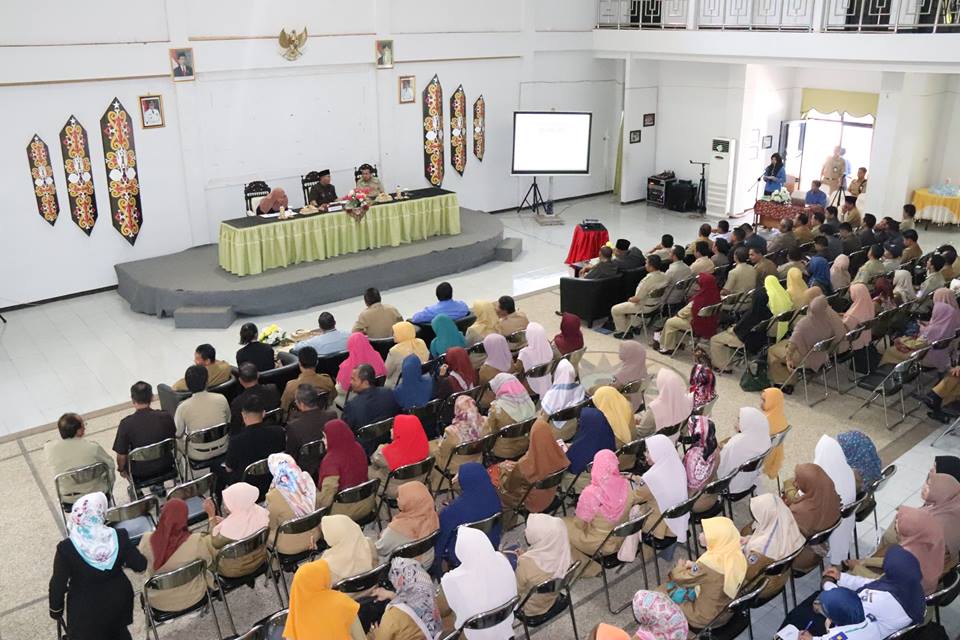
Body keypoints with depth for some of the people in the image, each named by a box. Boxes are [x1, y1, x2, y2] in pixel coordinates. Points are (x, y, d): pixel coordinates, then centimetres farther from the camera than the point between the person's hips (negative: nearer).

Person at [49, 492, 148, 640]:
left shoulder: (66, 548, -25)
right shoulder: (119, 537, -19)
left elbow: (58, 584, -15)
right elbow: (140, 565, -10)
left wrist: (55, 609, 3)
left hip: (85, 607, -2)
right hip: (118, 598, 2)